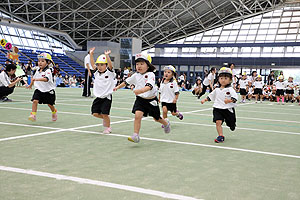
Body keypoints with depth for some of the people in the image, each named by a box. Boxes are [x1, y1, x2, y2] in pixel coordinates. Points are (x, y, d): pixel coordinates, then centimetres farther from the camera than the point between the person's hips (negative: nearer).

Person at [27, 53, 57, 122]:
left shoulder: (48, 71, -20)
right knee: (35, 101, -17)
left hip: (48, 91, -5)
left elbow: (46, 79, -40)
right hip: (39, 90, 5)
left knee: (50, 104, 11)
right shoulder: (37, 70, 3)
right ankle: (33, 115, -16)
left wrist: (37, 79, -52)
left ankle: (54, 112, 42)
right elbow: (34, 77, 22)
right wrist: (31, 85, 35)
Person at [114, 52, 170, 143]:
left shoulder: (150, 74, -18)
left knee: (156, 118, 15)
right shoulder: (136, 75, 1)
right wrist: (118, 87, 20)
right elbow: (126, 81, 19)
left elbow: (149, 86, -36)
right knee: (137, 115, -19)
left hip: (151, 100, -3)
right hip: (140, 99, 4)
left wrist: (140, 90, -52)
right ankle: (135, 136, -16)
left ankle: (166, 124, 48)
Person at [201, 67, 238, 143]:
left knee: (231, 126, 13)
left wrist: (229, 100, -35)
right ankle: (221, 136, -10)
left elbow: (235, 98, -18)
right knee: (218, 122, -17)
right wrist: (205, 100, 11)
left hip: (228, 109, -3)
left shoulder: (230, 89, -9)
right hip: (218, 109, 3)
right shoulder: (217, 90, 7)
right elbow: (211, 96, 21)